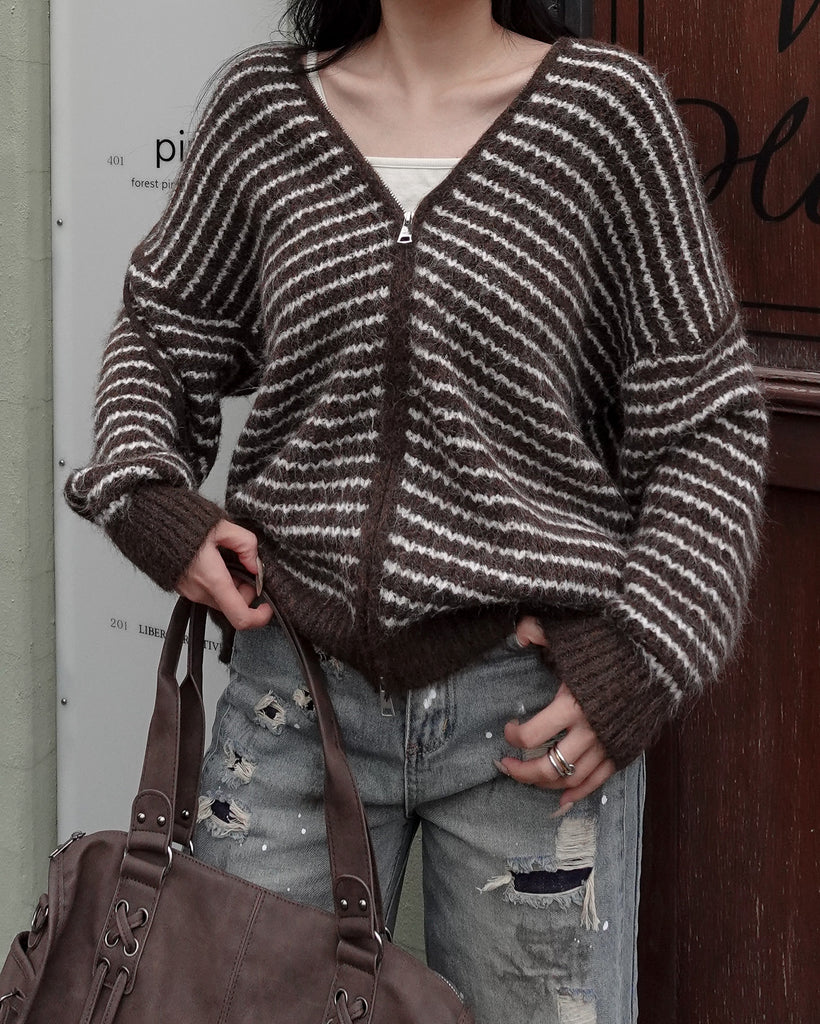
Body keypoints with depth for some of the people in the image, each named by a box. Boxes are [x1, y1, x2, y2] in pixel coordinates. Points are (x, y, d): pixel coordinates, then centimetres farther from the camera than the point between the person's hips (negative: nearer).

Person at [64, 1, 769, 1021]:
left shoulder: (608, 106, -2)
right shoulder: (263, 105, 5)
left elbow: (709, 421, 0)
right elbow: (160, 334, 18)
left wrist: (646, 649, -10)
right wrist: (143, 493, -1)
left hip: (535, 706, -2)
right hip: (297, 691, 2)